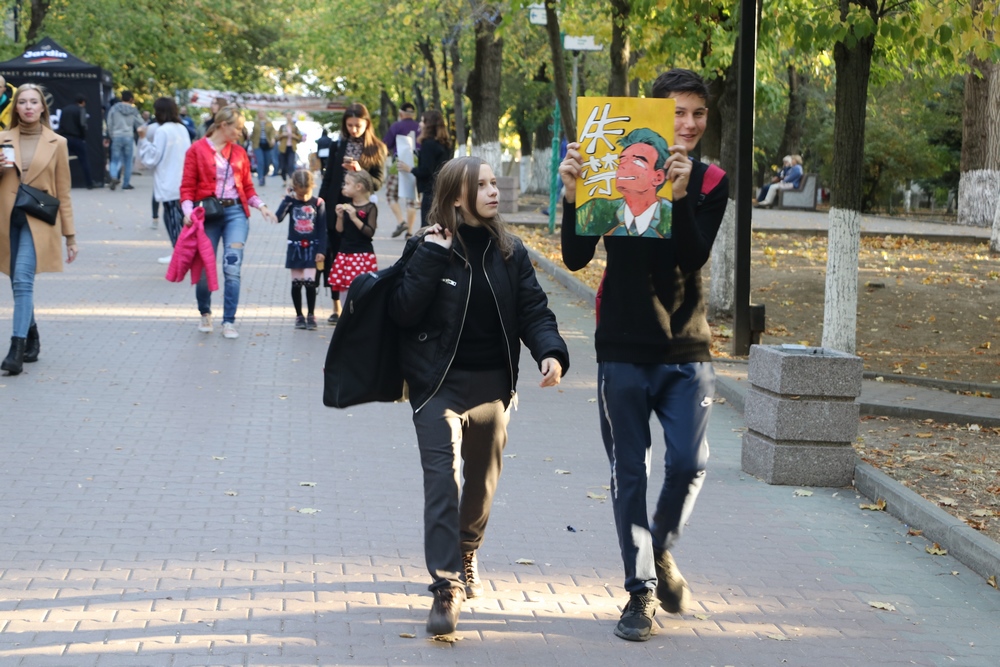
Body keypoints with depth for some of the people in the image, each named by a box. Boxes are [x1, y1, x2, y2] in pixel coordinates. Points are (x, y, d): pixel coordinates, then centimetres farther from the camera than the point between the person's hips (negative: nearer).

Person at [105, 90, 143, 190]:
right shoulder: (133, 110, 3)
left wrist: (111, 136, 15)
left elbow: (109, 124, 3)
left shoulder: (114, 108, 0)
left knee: (115, 159, 4)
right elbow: (139, 124, 8)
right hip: (129, 137, 0)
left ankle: (114, 177, -23)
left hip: (117, 136, 0)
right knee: (128, 161, 9)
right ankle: (126, 183, 10)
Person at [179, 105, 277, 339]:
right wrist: (188, 211, -15)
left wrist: (261, 206, 1)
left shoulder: (239, 152, 13)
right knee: (204, 267, 1)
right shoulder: (197, 150, 2)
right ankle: (205, 314, 27)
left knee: (232, 266, -10)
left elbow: (247, 187, 16)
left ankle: (229, 322, -5)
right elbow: (187, 186, 0)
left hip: (235, 212, 2)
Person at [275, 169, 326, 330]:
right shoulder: (290, 202, 1)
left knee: (309, 281, -7)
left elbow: (322, 229, -2)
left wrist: (321, 251, -7)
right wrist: (287, 200, -18)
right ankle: (299, 315, 14)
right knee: (296, 282, 4)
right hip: (295, 247, 1)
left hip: (312, 247, -1)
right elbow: (279, 218, -15)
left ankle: (311, 315, 6)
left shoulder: (318, 203, -2)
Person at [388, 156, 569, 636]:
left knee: (482, 481, 16)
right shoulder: (427, 247, -4)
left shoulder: (509, 251, 7)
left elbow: (533, 309, 2)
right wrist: (430, 257, -20)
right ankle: (446, 590, -20)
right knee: (442, 479, -16)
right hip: (439, 385, -4)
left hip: (492, 385, 4)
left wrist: (550, 353, -17)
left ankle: (466, 557, 43)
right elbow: (402, 312, -13)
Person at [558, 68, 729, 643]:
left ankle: (661, 553, 21)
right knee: (630, 473, 3)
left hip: (687, 351, 1)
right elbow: (576, 258, -5)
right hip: (624, 350, -1)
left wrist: (681, 197, -26)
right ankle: (641, 591, 13)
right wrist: (574, 196, -19)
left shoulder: (710, 183, 3)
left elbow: (694, 257, -12)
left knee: (689, 463, -8)